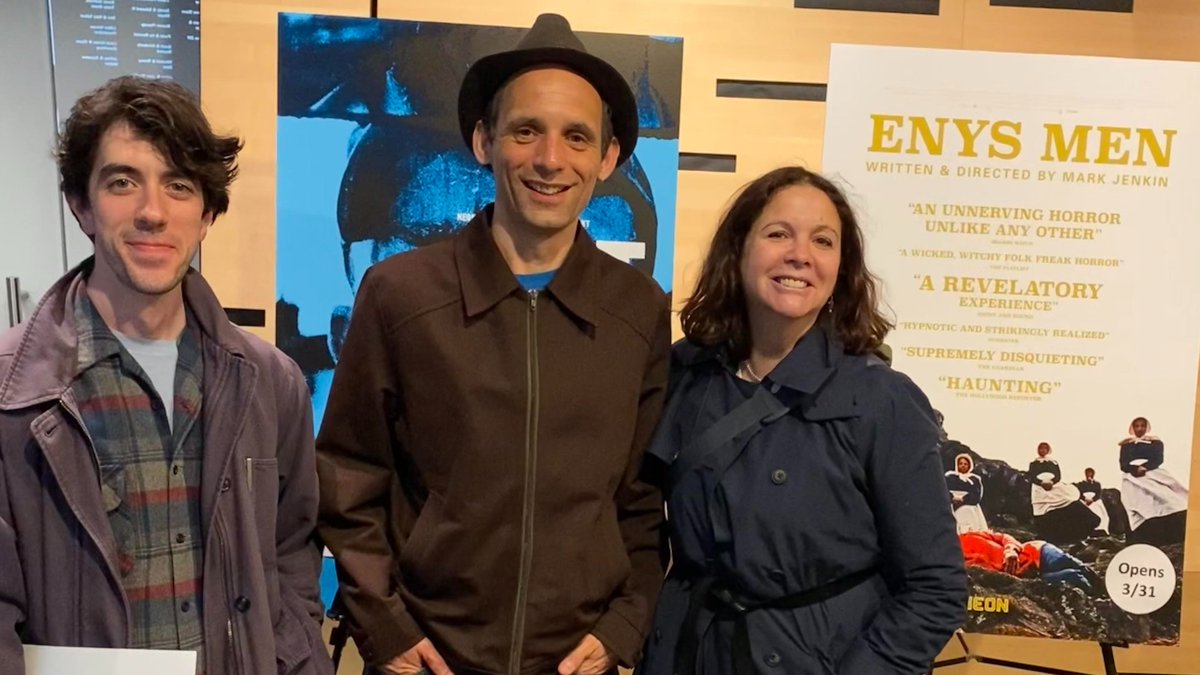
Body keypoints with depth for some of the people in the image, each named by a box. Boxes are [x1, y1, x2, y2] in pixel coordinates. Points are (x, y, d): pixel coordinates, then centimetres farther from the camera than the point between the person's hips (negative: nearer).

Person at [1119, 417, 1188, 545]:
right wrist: (1135, 469, -15)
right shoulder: (1126, 444, 17)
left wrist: (1144, 467, -18)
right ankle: (1140, 543, -28)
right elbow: (1123, 464, 6)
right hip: (1133, 476, 0)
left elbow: (1158, 460, 1)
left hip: (1153, 474, 0)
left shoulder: (1155, 442, 16)